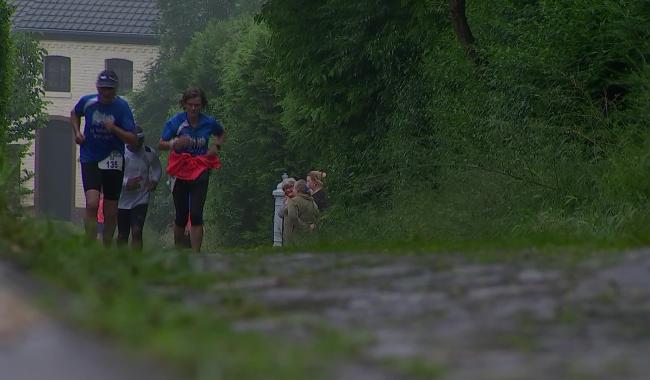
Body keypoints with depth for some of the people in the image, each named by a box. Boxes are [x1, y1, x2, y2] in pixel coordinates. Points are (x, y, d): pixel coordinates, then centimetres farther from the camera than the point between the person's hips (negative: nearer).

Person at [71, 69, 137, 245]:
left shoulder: (122, 107, -9)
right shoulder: (87, 102, -3)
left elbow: (133, 139, -12)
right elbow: (74, 113, 22)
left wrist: (114, 129, -27)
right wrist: (77, 132, 6)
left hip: (113, 160, 0)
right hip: (90, 160, 0)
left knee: (110, 212, 5)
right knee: (92, 204, -20)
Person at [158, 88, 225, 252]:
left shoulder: (209, 122, 0)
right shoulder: (175, 122, -6)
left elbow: (221, 133, 22)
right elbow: (161, 144, -5)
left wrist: (216, 146, 2)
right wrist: (174, 144, -25)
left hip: (200, 172, 0)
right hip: (180, 172, 0)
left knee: (196, 214, -11)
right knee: (181, 216, 5)